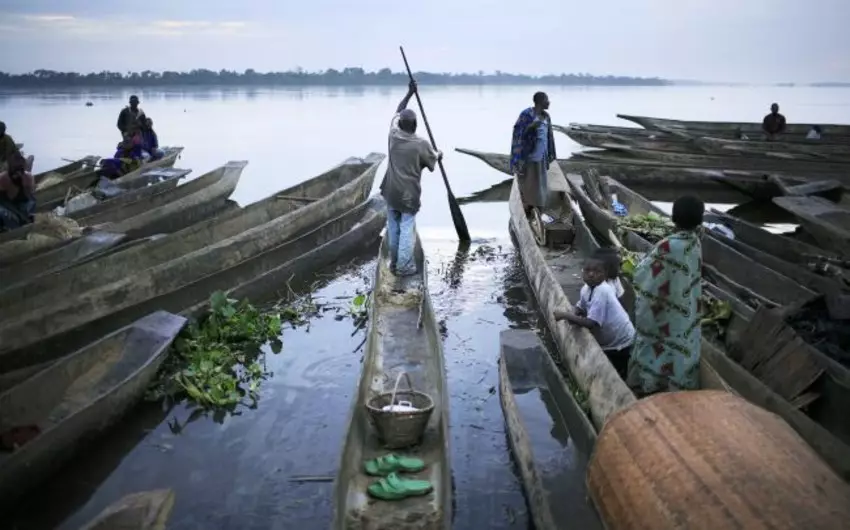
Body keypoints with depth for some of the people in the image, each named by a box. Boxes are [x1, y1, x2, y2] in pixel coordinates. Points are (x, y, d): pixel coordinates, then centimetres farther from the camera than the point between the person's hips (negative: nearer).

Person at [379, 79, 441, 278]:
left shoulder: (393, 134, -3)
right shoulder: (421, 144, -15)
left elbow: (397, 112, 16)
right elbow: (432, 163, 3)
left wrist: (410, 93, 21)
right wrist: (439, 155, 25)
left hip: (391, 192, 5)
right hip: (409, 194, -5)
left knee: (393, 228, 13)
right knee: (407, 229, 0)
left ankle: (394, 263, 21)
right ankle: (404, 267, 1)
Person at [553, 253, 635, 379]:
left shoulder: (602, 291, -31)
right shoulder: (586, 289, -5)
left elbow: (591, 323, -36)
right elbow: (580, 310, 6)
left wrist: (565, 315, -32)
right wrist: (569, 315, -17)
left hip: (620, 342, -8)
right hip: (607, 341, 8)